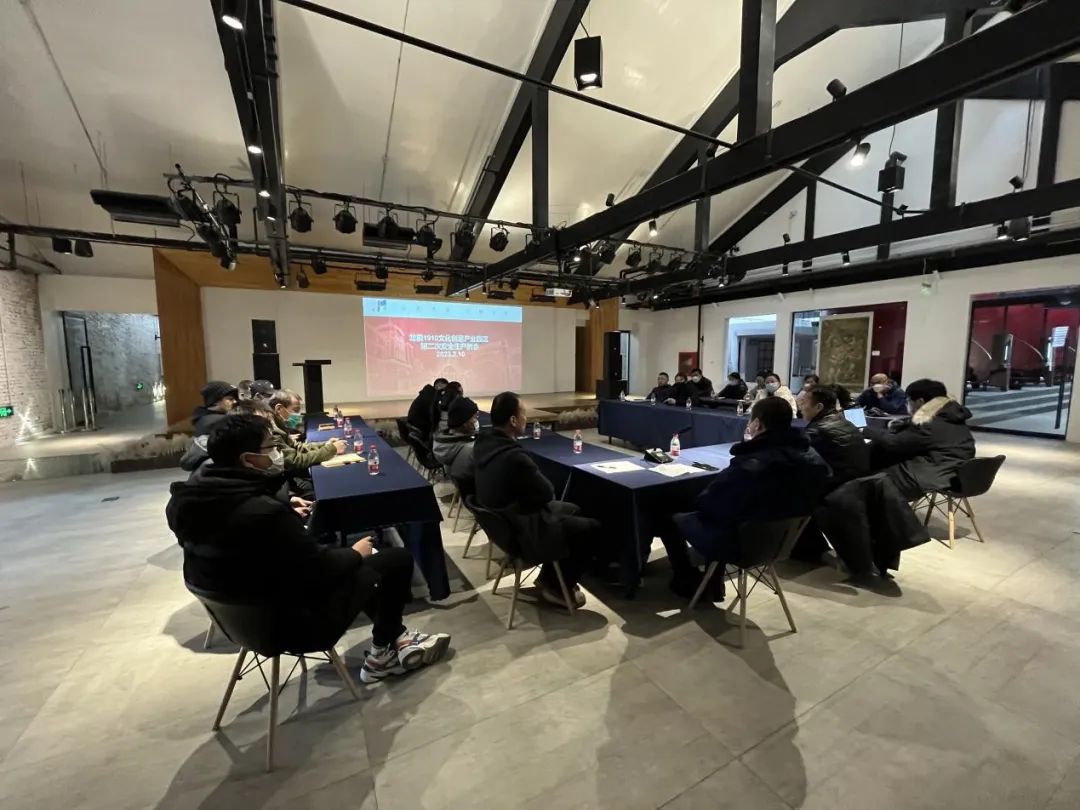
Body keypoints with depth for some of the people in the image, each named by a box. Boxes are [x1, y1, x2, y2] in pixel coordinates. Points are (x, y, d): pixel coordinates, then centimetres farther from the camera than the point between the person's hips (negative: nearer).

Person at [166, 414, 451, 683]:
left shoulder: (187, 497, -8)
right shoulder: (265, 513, -35)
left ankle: (395, 637, 25)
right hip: (288, 616, -9)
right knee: (398, 559, -2)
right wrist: (355, 553, -8)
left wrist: (286, 510, 14)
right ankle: (381, 654, 19)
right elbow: (320, 570, -26)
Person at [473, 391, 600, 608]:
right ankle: (558, 587, 18)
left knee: (572, 510, 21)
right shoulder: (514, 456, -34)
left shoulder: (483, 442, -5)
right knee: (591, 528, 1)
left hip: (502, 520, 10)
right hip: (522, 530, -9)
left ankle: (548, 578, 29)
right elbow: (547, 493, -18)